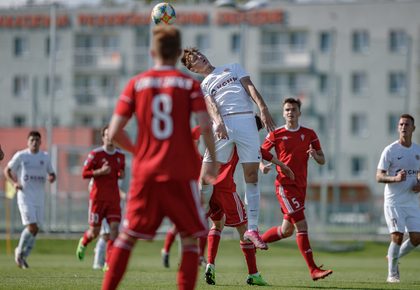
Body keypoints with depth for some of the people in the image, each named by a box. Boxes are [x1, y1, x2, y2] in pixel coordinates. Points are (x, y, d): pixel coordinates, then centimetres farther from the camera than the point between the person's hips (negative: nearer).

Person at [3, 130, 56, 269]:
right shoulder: (21, 156, -1)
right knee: (32, 227, -15)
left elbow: (52, 174, 17)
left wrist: (51, 178, -7)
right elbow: (7, 170, 7)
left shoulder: (45, 157, 9)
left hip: (39, 198, 4)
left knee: (35, 229, 4)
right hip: (25, 196, -4)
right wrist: (14, 183, -9)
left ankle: (23, 256, 20)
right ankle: (20, 251, 7)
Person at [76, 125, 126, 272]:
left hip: (114, 198, 3)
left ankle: (109, 263, -10)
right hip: (98, 197, -3)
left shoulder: (121, 156, 8)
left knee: (114, 228, -12)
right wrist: (100, 171, -20)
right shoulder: (95, 154, -7)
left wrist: (122, 175, -1)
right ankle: (83, 242, 39)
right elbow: (84, 173, -6)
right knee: (95, 231, 2)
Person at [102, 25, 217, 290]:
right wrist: (212, 162, 0)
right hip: (182, 174, -2)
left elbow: (115, 132, 1)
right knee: (190, 238, 6)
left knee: (128, 235, 11)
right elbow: (206, 126, -12)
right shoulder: (190, 84, 0)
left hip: (145, 172, 2)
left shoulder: (136, 84, 5)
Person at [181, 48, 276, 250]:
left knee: (252, 176, -5)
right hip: (223, 125, 0)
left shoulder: (233, 68, 26)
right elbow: (210, 104, 0)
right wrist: (218, 122, -22)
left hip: (246, 120, 0)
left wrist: (263, 108, -7)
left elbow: (250, 87, 12)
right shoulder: (202, 87, 21)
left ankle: (252, 229, -2)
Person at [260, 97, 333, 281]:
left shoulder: (309, 134, 9)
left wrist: (315, 155, -14)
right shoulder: (276, 134, 0)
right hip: (284, 184, -6)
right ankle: (313, 270, -16)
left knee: (287, 230, 13)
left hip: (301, 186, 6)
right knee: (302, 226, -14)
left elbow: (322, 161, 9)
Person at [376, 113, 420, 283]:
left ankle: (394, 257, 25)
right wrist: (395, 178, -26)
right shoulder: (390, 150, -6)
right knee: (397, 236, -13)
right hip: (393, 202, -5)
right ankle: (392, 273, 0)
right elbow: (379, 177, -8)